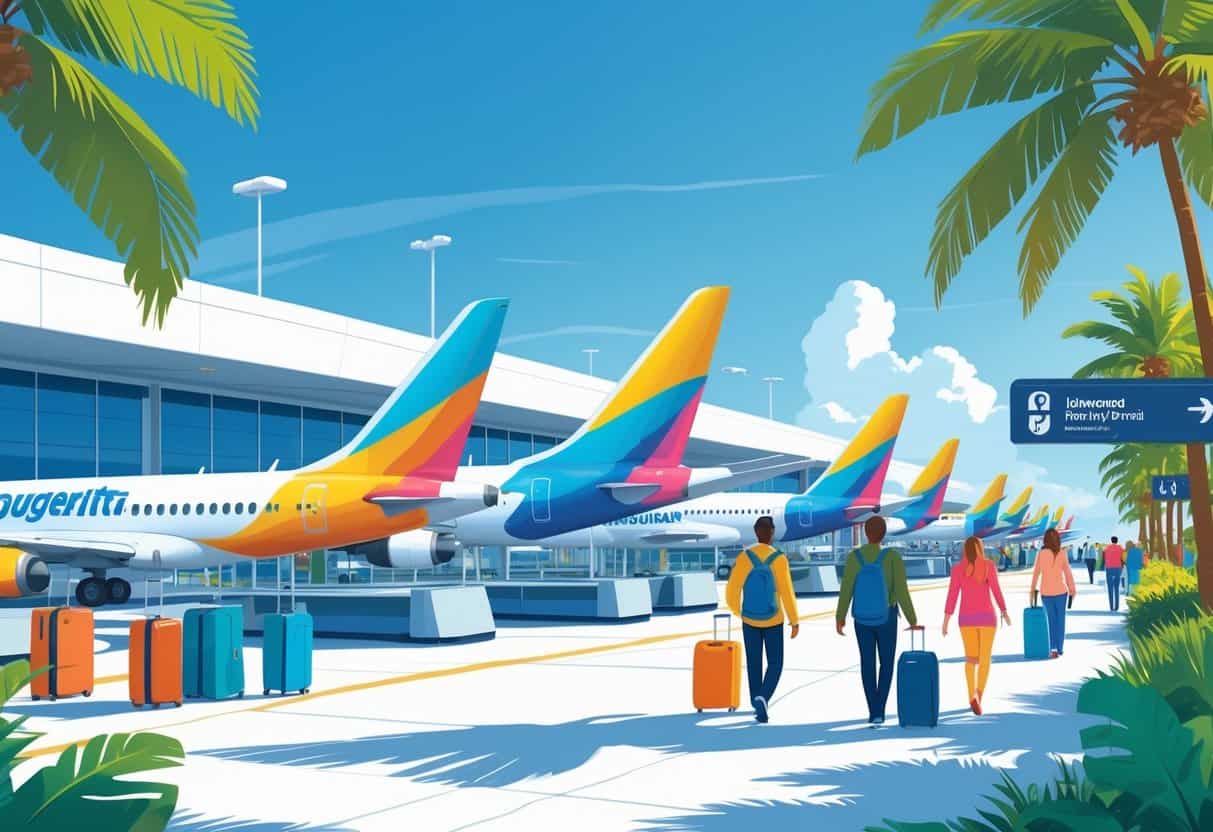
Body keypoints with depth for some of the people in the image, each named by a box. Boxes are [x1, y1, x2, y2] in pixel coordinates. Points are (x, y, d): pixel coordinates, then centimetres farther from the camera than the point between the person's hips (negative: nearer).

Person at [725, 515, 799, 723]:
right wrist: (795, 621, -6)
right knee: (775, 665, 9)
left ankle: (758, 706, 20)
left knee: (754, 664, 16)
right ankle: (763, 698, -15)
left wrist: (737, 610, 11)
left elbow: (731, 592, -12)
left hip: (750, 619, 2)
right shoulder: (779, 559, -18)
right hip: (773, 620, -2)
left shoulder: (744, 557, -13)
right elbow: (787, 593, -18)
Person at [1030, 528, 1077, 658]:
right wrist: (1072, 589, 8)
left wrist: (1033, 589, 9)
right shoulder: (1062, 554, -7)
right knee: (1060, 619, 13)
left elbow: (1036, 572, -1)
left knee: (1051, 620, 11)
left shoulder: (1041, 554, -6)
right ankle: (1060, 648, 15)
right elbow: (1068, 573, -4)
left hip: (1046, 591, 1)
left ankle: (1053, 648, 0)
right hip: (1060, 590, -1)